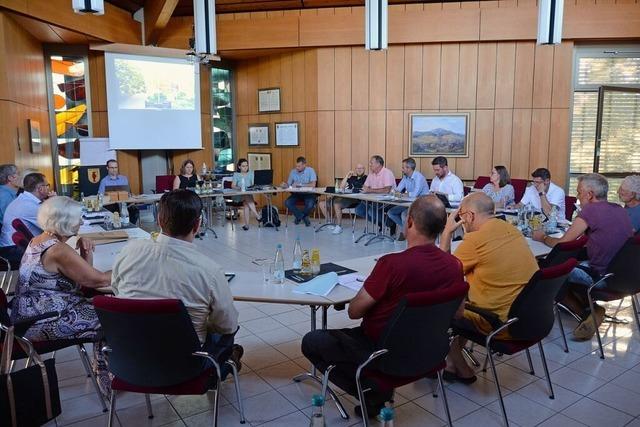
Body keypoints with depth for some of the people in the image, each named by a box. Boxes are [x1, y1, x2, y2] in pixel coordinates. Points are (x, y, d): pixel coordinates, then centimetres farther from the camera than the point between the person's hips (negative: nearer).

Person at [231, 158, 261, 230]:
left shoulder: (251, 173, 13)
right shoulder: (236, 174, 7)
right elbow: (233, 186, -2)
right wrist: (239, 188, -22)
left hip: (249, 194, 2)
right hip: (238, 195, -2)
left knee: (246, 203, -32)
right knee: (247, 198, -35)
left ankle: (246, 224, -35)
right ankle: (257, 216, -42)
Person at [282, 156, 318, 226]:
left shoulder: (310, 170, -11)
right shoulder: (293, 171, 1)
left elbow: (313, 185, -20)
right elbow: (288, 184, 5)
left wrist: (299, 184, -23)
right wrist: (285, 185, -19)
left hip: (308, 193, -4)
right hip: (297, 193, 4)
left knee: (310, 204, -33)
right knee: (287, 202, -22)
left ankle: (299, 216, 1)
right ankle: (304, 217, -4)